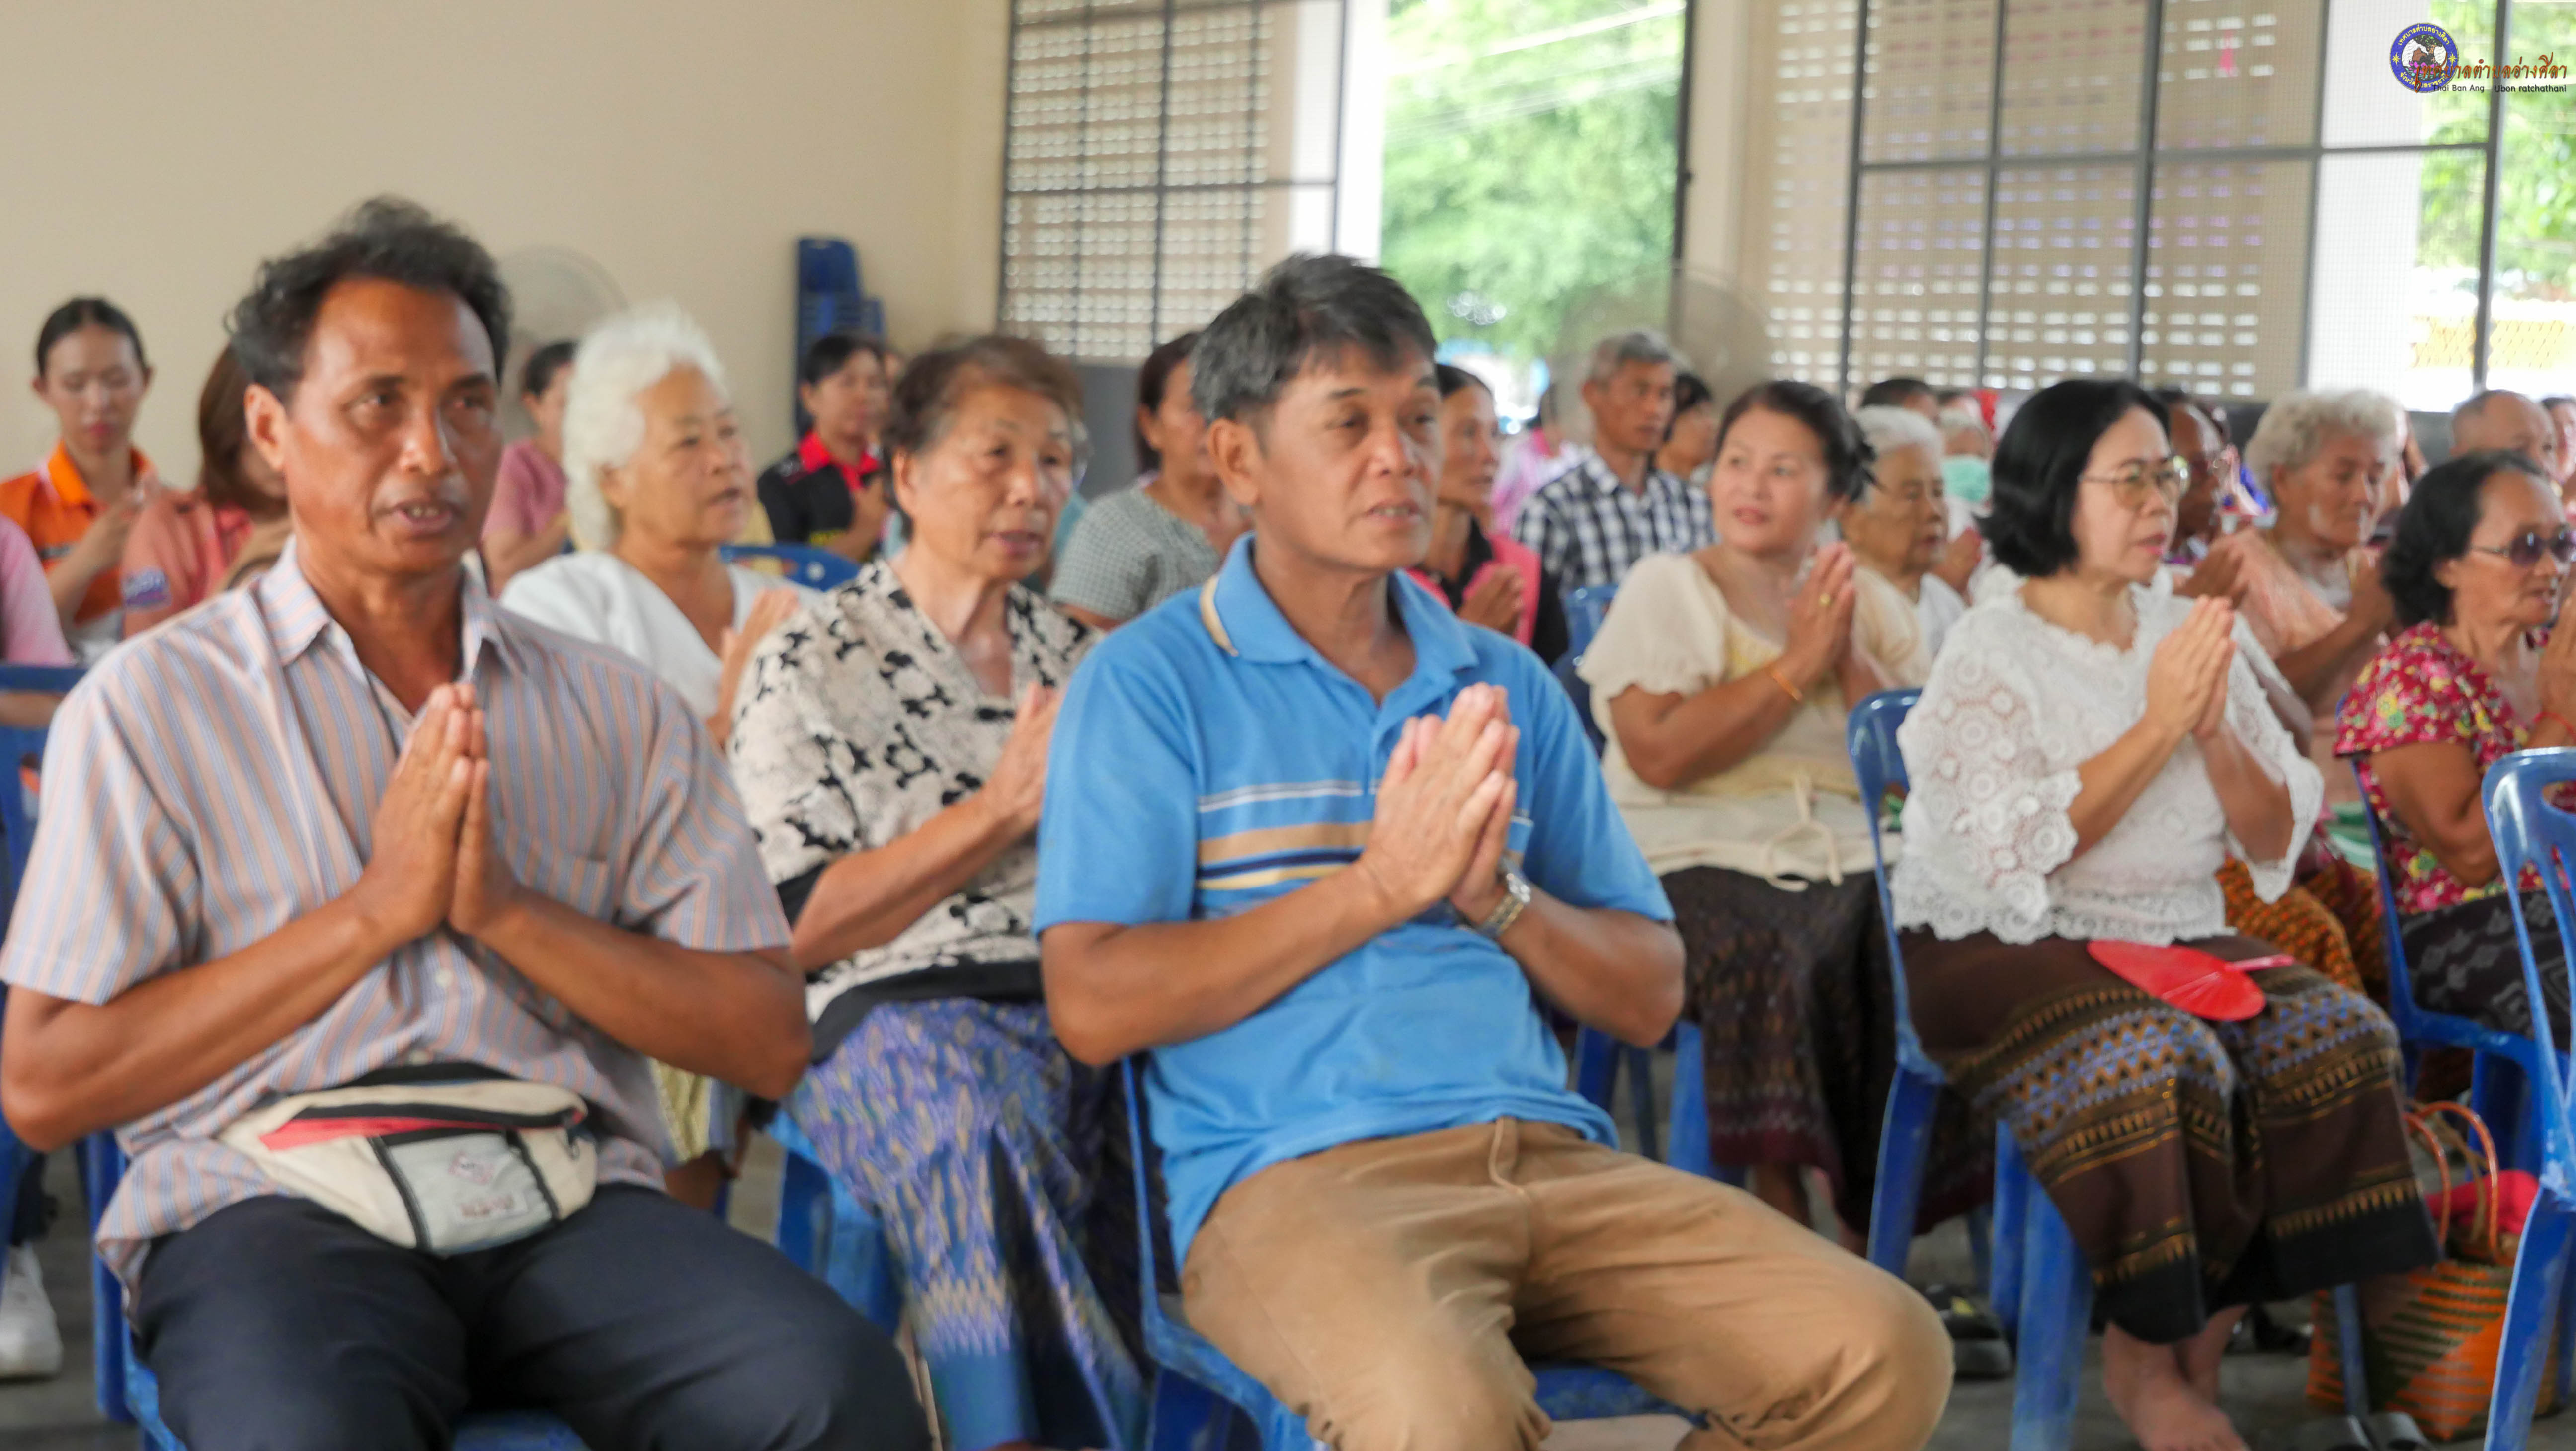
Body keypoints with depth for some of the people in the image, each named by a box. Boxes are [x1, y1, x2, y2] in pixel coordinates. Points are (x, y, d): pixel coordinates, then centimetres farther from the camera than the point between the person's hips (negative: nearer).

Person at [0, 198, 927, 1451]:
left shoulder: (615, 710, 15)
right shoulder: (151, 704, 8)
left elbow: (770, 1044, 8)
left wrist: (508, 911, -6)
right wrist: (375, 911, -6)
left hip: (572, 1197, 3)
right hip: (278, 1205, -3)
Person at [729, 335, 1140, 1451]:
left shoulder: (1077, 655, 24)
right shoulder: (812, 663, 8)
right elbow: (795, 930, -2)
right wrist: (1005, 806, -6)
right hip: (900, 1015, -4)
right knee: (987, 1127, -40)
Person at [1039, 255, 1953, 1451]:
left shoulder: (1509, 687, 19)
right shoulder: (1150, 682, 4)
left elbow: (1648, 997, 17)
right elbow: (1094, 1008, -7)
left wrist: (1497, 893, -3)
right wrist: (1378, 885, -8)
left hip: (1546, 1154, 6)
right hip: (1296, 1173, -5)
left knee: (1886, 1354, -15)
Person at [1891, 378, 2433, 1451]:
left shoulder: (2194, 634, 12)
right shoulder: (1988, 656, -5)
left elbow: (2277, 844, 10)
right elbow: (2016, 853, -18)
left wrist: (2217, 734, -9)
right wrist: (2157, 727, -17)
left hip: (2179, 938, 6)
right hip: (2009, 951, -5)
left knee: (2339, 1037, -21)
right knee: (2160, 1064, -34)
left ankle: (2198, 1350, -10)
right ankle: (2145, 1359, -12)